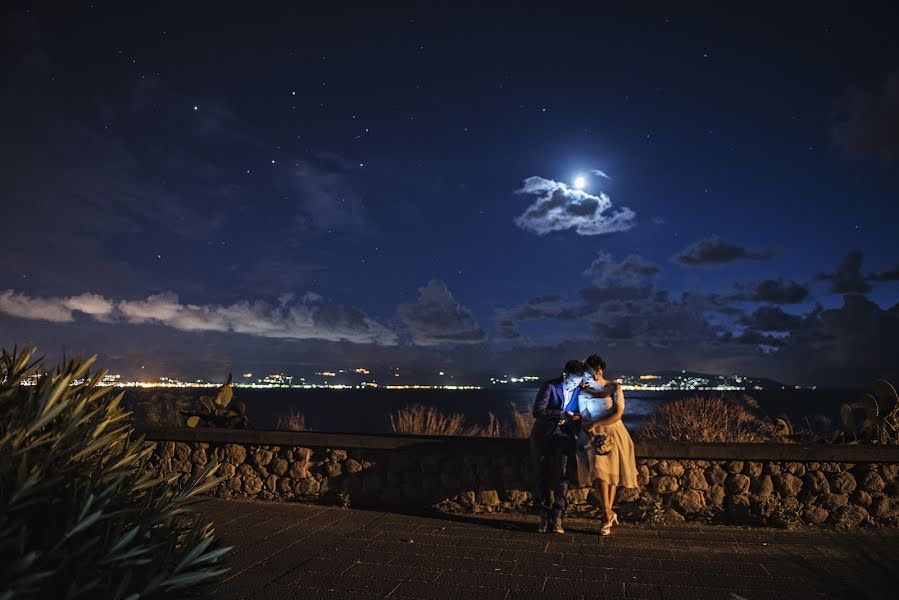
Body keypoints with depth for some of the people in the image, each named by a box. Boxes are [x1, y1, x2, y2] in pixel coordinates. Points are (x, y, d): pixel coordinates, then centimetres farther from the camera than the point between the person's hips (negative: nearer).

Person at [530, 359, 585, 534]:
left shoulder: (580, 391, 3)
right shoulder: (550, 386, -10)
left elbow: (580, 415, 14)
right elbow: (538, 411, -20)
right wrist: (562, 414, -21)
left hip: (563, 437, 1)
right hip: (542, 436, -1)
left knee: (560, 476, -9)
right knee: (542, 476, 3)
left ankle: (557, 518, -2)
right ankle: (544, 516, 14)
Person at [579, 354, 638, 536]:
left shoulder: (614, 388, -4)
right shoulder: (584, 393, 2)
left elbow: (617, 415, -11)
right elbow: (585, 419, -1)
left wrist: (595, 424, -17)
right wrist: (592, 434, -19)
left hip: (614, 434, -1)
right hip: (595, 436, 1)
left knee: (612, 474, 4)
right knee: (600, 471, -16)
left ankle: (608, 514, 16)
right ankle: (609, 515, -12)